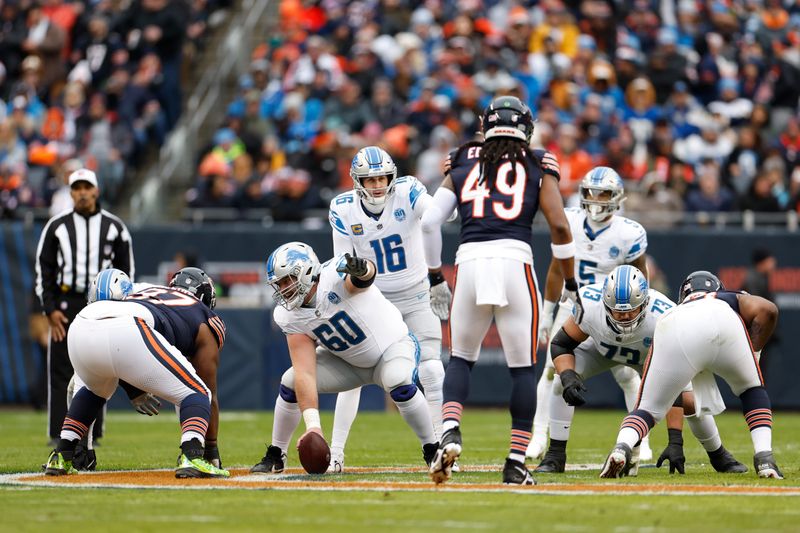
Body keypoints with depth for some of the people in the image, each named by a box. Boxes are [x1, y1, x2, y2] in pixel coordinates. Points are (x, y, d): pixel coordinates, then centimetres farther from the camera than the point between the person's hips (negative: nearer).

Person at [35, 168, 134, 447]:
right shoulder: (57, 226, 5)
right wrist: (50, 309, -4)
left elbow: (125, 270, 10)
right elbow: (44, 270, 5)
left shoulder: (114, 227, 7)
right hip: (65, 305, -1)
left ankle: (92, 433, 7)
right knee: (61, 370, -5)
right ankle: (59, 434, -4)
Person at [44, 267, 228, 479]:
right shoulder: (206, 322, 27)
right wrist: (212, 452, 36)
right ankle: (192, 457, -16)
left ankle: (60, 459, 28)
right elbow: (210, 395, 29)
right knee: (196, 394, 9)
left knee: (95, 391, 38)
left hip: (80, 328, 6)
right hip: (126, 334, -6)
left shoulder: (144, 292, 42)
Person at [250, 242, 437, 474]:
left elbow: (365, 277, -58)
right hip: (349, 362, 5)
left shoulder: (334, 275, -33)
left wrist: (363, 270, -84)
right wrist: (312, 424, -33)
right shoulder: (291, 318, -17)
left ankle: (432, 451, -16)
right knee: (291, 382, -9)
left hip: (393, 345, -5)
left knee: (398, 383, -36)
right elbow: (305, 374, -23)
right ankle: (275, 456, 10)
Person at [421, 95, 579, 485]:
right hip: (515, 261, -2)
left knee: (460, 360, 18)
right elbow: (559, 227, 3)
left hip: (469, 261, 2)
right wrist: (570, 283, 12)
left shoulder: (463, 166, 18)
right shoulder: (538, 168, 13)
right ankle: (516, 463, 3)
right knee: (523, 367, 7)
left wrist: (435, 274, 20)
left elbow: (429, 221, 9)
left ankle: (450, 430, -8)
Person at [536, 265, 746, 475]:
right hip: (602, 348, 1)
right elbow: (561, 344, -21)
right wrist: (568, 377, -43)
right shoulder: (589, 305, -40)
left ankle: (718, 456, 14)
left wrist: (675, 440, -45)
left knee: (690, 400, -15)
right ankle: (555, 456, -9)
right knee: (562, 380, -23)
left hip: (653, 354, -1)